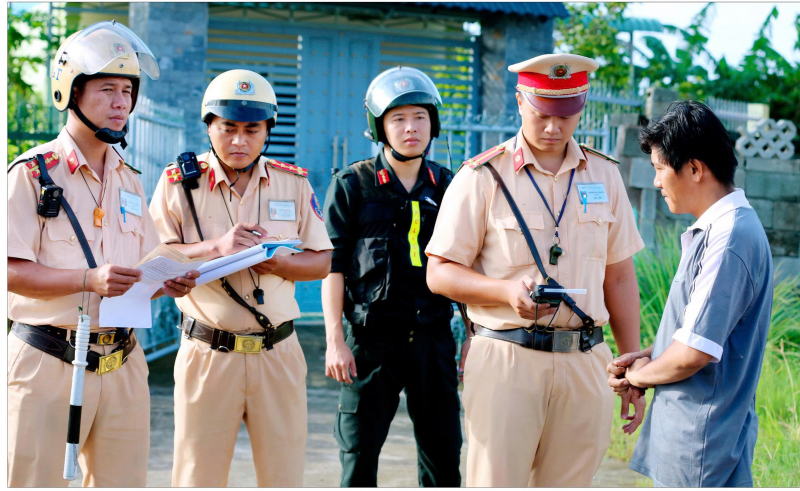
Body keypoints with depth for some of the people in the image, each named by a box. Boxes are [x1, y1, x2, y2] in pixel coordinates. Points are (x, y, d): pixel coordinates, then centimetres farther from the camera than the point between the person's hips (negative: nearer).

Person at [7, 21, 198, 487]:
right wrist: (90, 279, -24)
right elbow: (12, 272, -12)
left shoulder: (129, 180, 15)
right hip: (48, 366, -5)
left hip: (122, 366, 6)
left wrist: (168, 283, -4)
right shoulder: (33, 172, -5)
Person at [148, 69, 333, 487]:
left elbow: (321, 262, 9)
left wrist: (274, 262, -11)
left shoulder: (294, 183, 9)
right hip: (207, 354, -2)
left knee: (284, 475, 6)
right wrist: (217, 247, -20)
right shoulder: (179, 182, 1)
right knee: (198, 477, 3)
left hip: (278, 354, 2)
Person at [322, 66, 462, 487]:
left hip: (433, 340, 3)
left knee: (443, 455, 7)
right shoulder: (352, 185, 1)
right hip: (372, 341, -3)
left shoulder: (446, 186, 10)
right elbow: (332, 267, -1)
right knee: (359, 456, 4)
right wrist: (335, 340, -7)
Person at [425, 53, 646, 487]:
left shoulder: (604, 175, 11)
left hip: (584, 362, 4)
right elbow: (440, 273, -1)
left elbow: (620, 277, 15)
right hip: (505, 358, -3)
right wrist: (508, 291, -19)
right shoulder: (483, 177, -1)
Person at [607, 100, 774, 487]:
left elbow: (694, 352, -24)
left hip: (703, 439, -10)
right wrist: (647, 355, 5)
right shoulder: (712, 230, 11)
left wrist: (638, 375, -6)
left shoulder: (729, 240, -22)